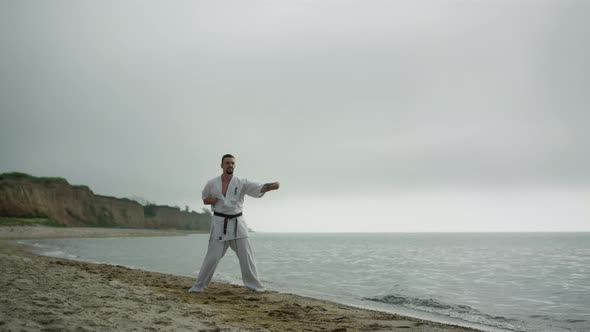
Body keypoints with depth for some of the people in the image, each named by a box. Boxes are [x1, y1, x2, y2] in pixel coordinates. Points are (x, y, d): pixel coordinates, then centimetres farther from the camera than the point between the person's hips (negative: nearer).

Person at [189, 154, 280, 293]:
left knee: (246, 255, 3)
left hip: (237, 222, 1)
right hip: (219, 223, -1)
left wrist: (272, 186, -36)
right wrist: (210, 200, -10)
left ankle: (254, 284, 14)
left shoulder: (241, 183, -2)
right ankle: (198, 286, 11)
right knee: (212, 256, -2)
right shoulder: (212, 184, 1)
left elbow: (259, 188, -15)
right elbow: (204, 199, 15)